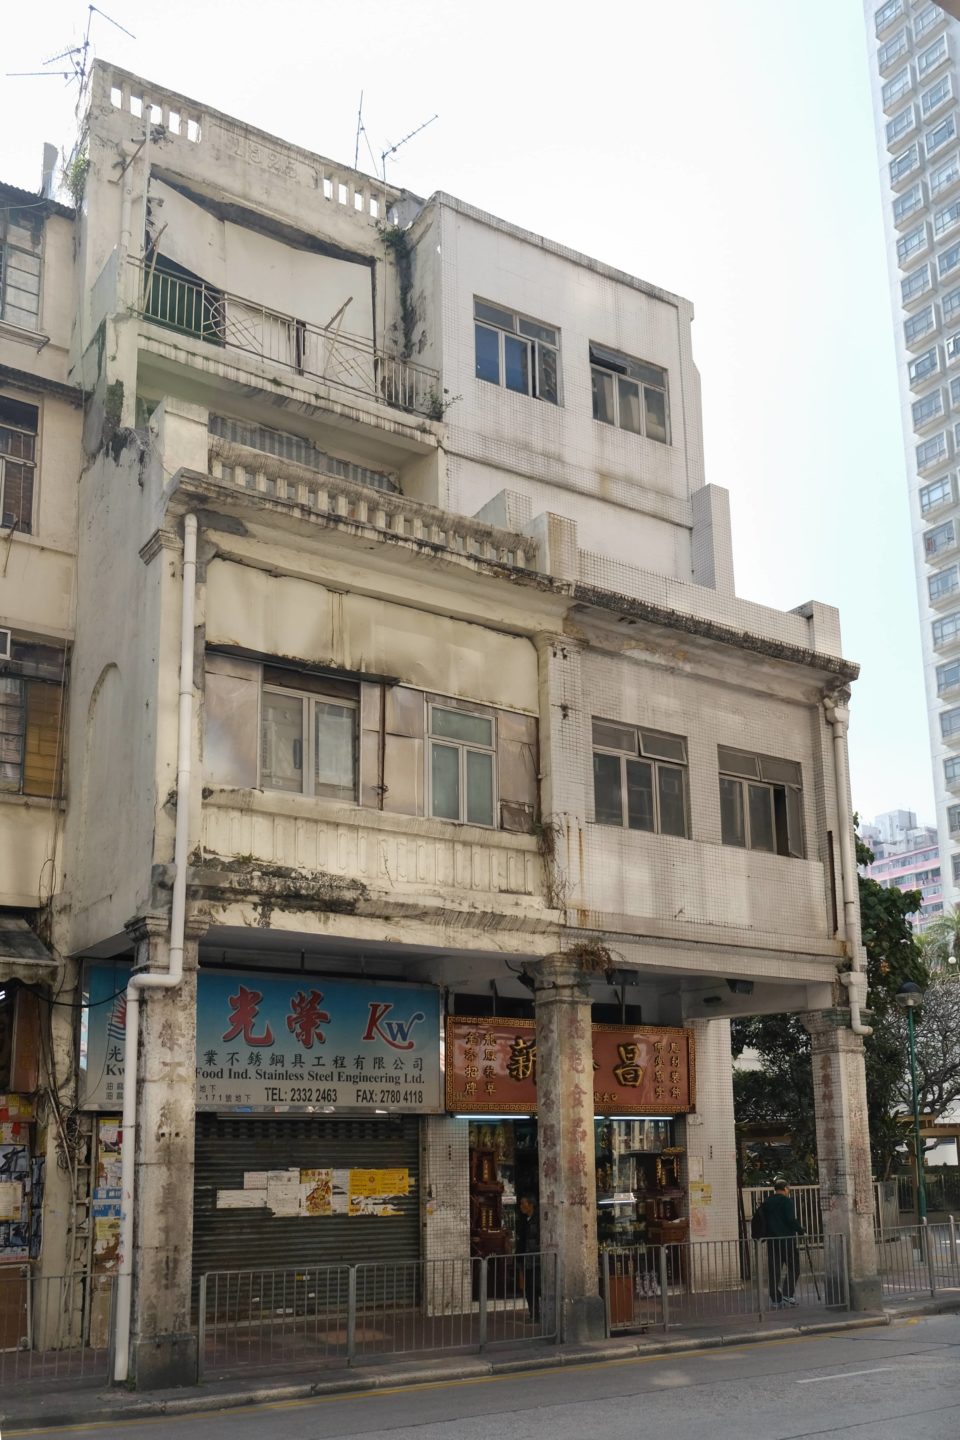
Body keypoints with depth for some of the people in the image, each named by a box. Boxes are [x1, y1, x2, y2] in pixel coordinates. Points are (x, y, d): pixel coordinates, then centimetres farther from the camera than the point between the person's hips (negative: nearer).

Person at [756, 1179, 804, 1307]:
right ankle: (787, 1293, -7)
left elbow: (761, 1221, 15)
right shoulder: (786, 1201, -6)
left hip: (771, 1240, 6)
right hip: (787, 1239, -6)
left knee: (773, 1270, 6)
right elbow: (791, 1220, -15)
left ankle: (775, 1299, 4)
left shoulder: (766, 1202, 14)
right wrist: (801, 1230, -4)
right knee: (793, 1266, 4)